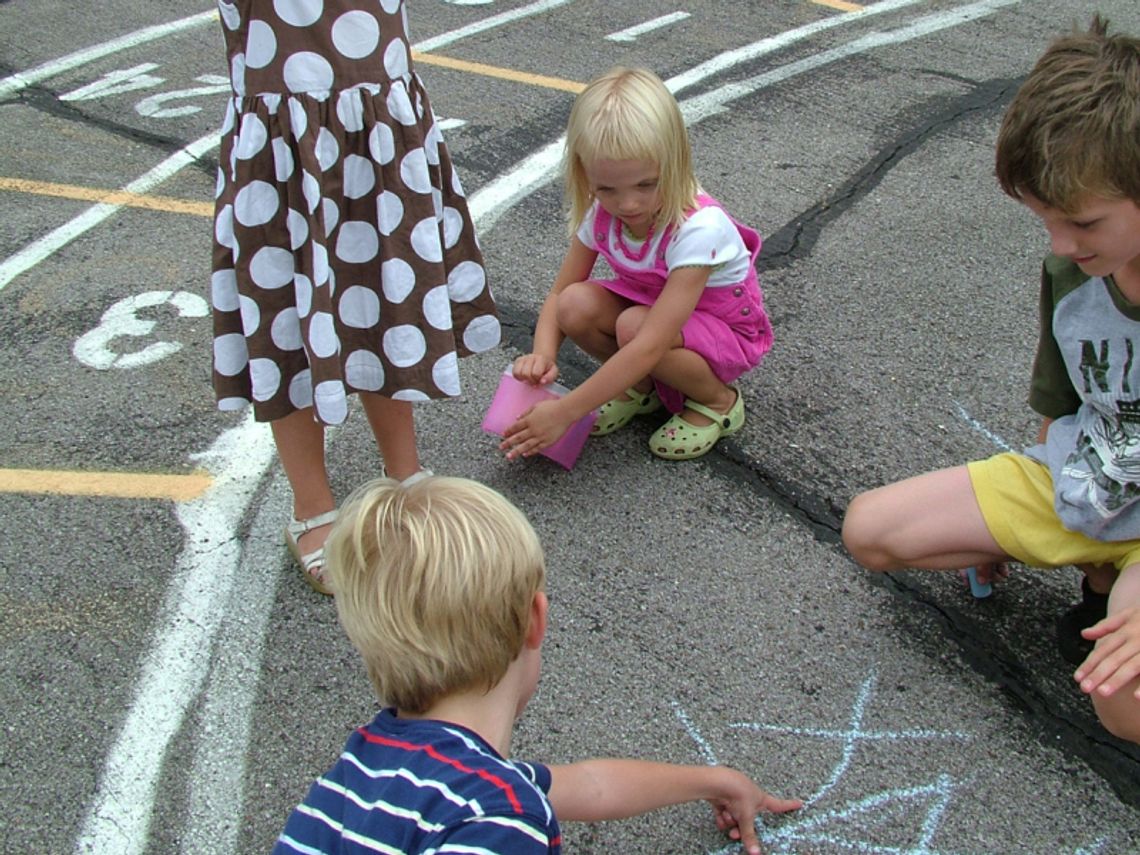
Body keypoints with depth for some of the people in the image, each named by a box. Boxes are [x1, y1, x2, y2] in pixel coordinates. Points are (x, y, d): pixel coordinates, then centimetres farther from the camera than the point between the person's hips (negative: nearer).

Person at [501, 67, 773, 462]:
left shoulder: (698, 228, -35)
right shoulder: (601, 214, -17)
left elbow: (649, 346, -39)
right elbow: (559, 293, -7)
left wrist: (564, 413, -39)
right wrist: (543, 355, -30)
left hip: (724, 329, -5)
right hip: (649, 306, 5)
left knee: (633, 325, -35)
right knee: (577, 304, -24)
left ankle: (718, 401, -7)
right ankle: (641, 385, 4)